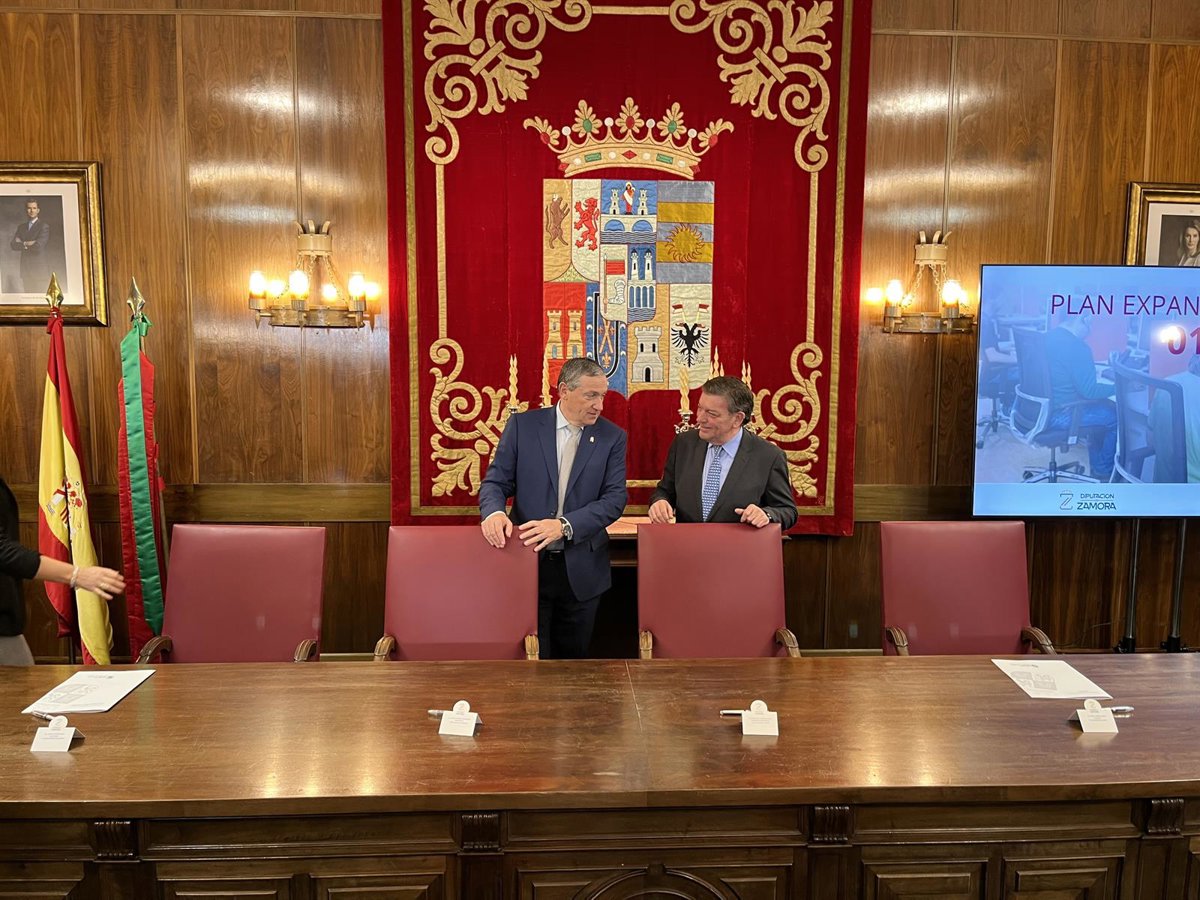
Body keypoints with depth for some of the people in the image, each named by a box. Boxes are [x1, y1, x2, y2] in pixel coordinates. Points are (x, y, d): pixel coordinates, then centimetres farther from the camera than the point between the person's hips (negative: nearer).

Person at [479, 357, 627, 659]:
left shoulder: (612, 437, -1)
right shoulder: (522, 425, -1)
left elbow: (615, 498, -8)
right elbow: (495, 482, 0)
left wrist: (564, 525, -22)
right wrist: (494, 512, -23)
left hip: (581, 570, 1)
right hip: (528, 564, -1)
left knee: (573, 658, 14)